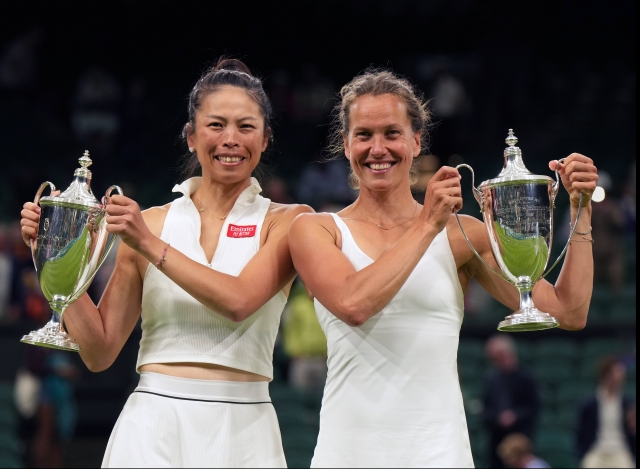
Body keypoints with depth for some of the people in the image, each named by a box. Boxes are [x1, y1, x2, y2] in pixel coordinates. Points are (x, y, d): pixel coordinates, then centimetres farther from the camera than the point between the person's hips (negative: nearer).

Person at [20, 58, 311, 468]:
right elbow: (100, 351, 6)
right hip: (152, 424, 1)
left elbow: (239, 301, -16)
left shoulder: (285, 223, 2)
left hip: (241, 433, -1)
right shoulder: (147, 223, 6)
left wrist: (149, 245, -12)